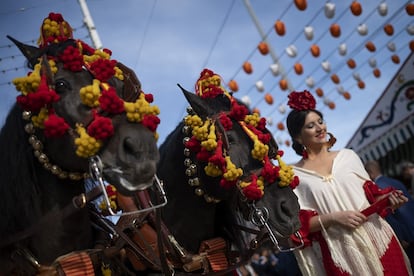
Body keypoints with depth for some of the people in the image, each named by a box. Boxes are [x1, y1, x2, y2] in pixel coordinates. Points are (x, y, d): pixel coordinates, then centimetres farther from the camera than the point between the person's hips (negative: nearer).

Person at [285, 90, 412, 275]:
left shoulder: (347, 156, 8)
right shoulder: (293, 176, -2)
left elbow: (369, 194, 13)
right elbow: (299, 224, -6)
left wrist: (387, 198, -7)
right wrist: (334, 217, -16)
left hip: (377, 241, 3)